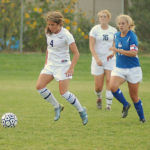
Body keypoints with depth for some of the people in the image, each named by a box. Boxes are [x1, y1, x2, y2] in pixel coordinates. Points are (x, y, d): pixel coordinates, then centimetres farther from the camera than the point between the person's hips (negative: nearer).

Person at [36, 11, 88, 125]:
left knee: (64, 93, -13)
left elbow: (76, 53, -15)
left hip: (63, 65, -7)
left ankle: (81, 111, 9)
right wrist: (46, 61, 16)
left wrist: (71, 68, -21)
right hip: (51, 64, 7)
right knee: (39, 86, -9)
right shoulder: (48, 33, 3)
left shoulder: (66, 35, -17)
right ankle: (57, 106, 9)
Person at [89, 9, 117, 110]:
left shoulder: (113, 31, 5)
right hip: (98, 59, -1)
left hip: (110, 59, 1)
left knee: (109, 81, -14)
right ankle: (99, 97, 32)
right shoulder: (95, 29, -3)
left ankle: (109, 104, -7)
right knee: (98, 86, -1)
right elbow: (91, 46, -7)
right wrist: (97, 59, -18)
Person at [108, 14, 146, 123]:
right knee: (113, 86, -24)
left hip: (133, 69, -5)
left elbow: (134, 53, -24)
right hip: (119, 68, 5)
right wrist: (113, 54, 13)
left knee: (134, 96, 3)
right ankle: (125, 105, -1)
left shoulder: (132, 36, -13)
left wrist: (118, 50, -28)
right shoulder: (117, 36, 6)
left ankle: (142, 117, 25)